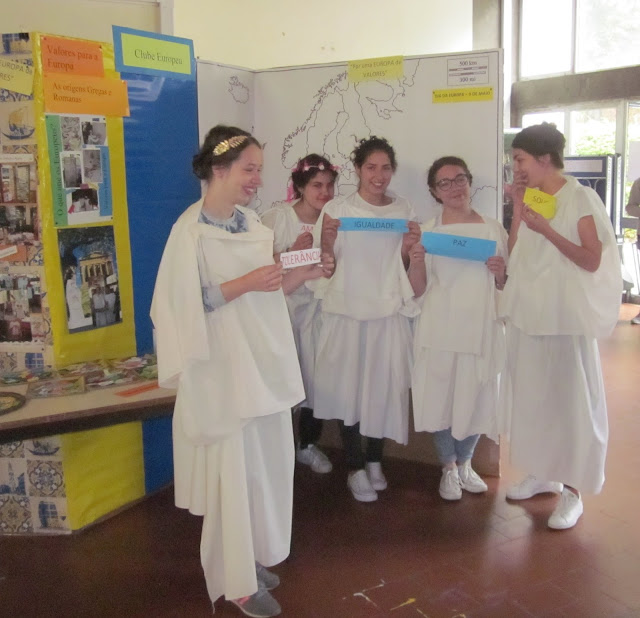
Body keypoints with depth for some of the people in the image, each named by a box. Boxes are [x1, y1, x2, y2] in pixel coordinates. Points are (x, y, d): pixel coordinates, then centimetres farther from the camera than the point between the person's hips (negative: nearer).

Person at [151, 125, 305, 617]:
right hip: (224, 368, -7)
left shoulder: (250, 221, 8)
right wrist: (248, 283, -23)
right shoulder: (192, 229, -13)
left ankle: (253, 556, 34)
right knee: (234, 468, 3)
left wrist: (288, 271, 2)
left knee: (264, 461, 14)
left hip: (264, 359, 7)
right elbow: (187, 303, -18)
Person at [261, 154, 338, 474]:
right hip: (281, 306, -3)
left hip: (316, 308, 4)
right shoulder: (277, 216, -11)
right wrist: (292, 252, -23)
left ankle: (308, 444, 29)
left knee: (317, 377, 7)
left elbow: (334, 268, 6)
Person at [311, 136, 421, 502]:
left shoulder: (405, 211, 7)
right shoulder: (336, 210, -2)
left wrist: (408, 247, -8)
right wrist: (326, 239, -18)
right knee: (347, 389, 2)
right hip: (347, 312, -2)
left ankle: (375, 461, 29)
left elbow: (405, 270, 12)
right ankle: (356, 468, 19)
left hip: (388, 313, 2)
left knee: (384, 388, 7)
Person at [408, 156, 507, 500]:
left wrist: (501, 274, -8)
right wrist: (415, 263, -15)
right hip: (439, 328, -1)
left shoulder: (493, 229, 6)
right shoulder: (427, 232, 3)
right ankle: (448, 468, 27)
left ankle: (464, 463, 33)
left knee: (476, 397, 8)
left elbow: (505, 286, 13)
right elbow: (418, 291, 3)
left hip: (481, 327, 1)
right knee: (440, 397, 4)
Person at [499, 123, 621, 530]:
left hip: (565, 314, -6)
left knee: (570, 398, 1)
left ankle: (572, 491, 11)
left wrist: (546, 230, -21)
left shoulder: (579, 198, -9)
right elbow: (514, 253, 6)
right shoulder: (530, 197, 9)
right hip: (528, 311, 7)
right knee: (531, 392, 13)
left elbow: (592, 260, -14)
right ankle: (543, 473, 29)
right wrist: (518, 209, -2)